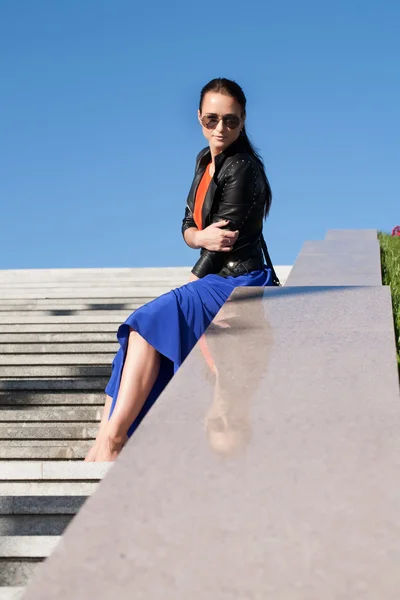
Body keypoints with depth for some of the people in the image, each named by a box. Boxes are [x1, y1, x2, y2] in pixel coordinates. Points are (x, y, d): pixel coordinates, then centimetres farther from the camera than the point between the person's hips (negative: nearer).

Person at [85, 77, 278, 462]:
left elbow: (226, 239, -16)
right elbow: (188, 227, 11)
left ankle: (112, 437, -20)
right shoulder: (205, 159, 12)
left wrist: (190, 285, -8)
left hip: (238, 285, -8)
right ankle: (103, 449, -13)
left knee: (152, 321, -23)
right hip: (215, 281, 8)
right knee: (144, 330, -7)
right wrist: (202, 237, -14)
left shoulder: (242, 169, -14)